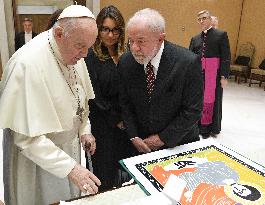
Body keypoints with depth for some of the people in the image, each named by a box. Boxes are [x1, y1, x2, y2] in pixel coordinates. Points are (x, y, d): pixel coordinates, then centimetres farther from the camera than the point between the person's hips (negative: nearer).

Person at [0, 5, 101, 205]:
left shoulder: (73, 53, -6)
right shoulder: (27, 64, -30)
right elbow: (27, 136, -27)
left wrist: (84, 130, 0)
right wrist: (69, 167, -28)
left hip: (69, 147, 7)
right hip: (36, 156, -6)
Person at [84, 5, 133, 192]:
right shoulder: (91, 57, -10)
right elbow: (95, 97, -11)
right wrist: (116, 120, -7)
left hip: (124, 123, 4)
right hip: (103, 125, -4)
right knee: (106, 172, 9)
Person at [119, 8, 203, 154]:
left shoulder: (188, 62, -23)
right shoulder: (126, 62, -11)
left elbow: (193, 110, -18)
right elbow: (125, 102, 0)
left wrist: (163, 138, -14)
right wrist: (133, 136, -7)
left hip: (179, 142, -2)